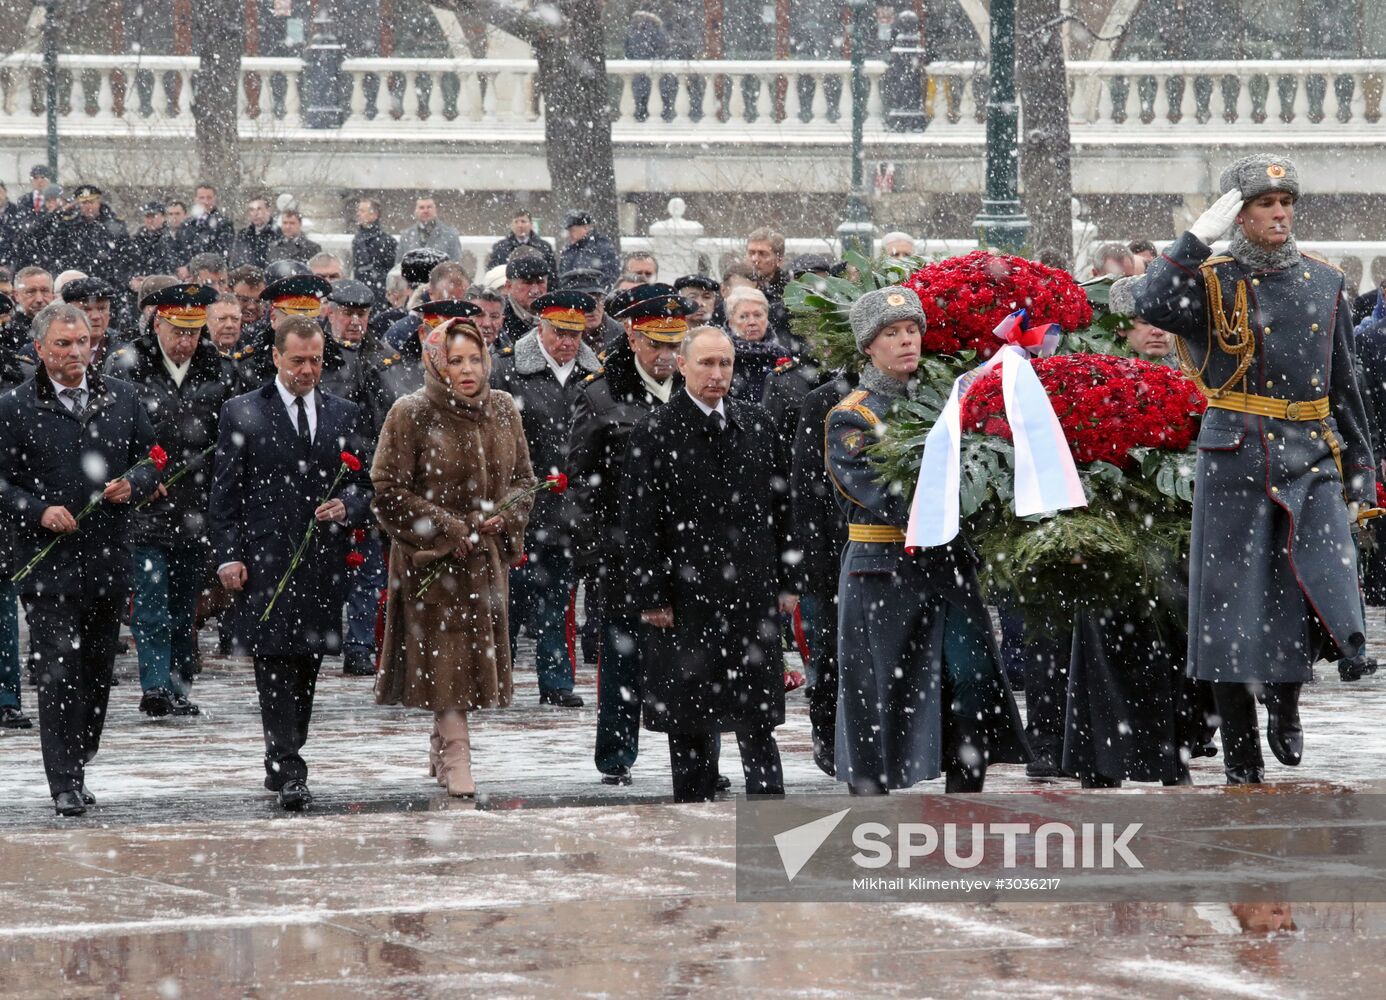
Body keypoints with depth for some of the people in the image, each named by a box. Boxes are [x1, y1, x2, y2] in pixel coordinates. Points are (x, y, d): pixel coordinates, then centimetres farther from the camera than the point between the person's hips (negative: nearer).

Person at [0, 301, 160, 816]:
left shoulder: (121, 400, 8)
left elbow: (151, 459, 15)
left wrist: (133, 483, -7)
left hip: (108, 560, 4)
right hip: (49, 562, -4)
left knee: (97, 672, 11)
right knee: (58, 674, -8)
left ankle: (77, 768, 25)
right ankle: (65, 786, -6)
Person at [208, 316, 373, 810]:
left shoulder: (345, 415, 12)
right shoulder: (242, 414, 3)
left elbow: (367, 484, 16)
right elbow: (225, 493, 2)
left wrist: (348, 508, -7)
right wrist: (228, 556, -6)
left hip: (323, 561, 3)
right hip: (265, 561, -3)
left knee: (307, 668, 7)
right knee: (275, 666, -10)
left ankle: (283, 764, 18)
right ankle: (288, 772, -13)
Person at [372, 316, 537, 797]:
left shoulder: (502, 410, 5)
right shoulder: (412, 415, -10)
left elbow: (522, 478, 13)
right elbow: (388, 490, -11)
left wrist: (504, 516, -8)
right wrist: (449, 530, -14)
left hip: (486, 556, 5)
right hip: (432, 558, -5)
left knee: (476, 652, 8)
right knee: (444, 652, -9)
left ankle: (441, 749, 21)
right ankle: (456, 757, -8)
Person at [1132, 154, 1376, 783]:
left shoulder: (1323, 284, 13)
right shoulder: (1211, 283, 0)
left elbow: (1344, 387, 17)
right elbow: (1151, 306, -22)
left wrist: (1360, 477, 15)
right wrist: (1199, 237, -21)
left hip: (1312, 468, 3)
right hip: (1235, 465, -3)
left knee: (1327, 590, -10)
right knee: (1234, 606, 1)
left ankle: (1285, 701, 20)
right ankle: (1242, 758, 13)